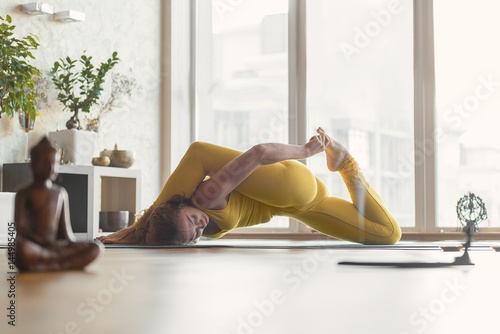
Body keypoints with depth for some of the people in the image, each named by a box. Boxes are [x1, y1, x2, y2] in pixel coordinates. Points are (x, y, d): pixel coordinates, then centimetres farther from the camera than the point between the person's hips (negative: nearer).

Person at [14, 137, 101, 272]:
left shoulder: (60, 193, 19)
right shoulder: (24, 194, 5)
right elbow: (20, 227, -8)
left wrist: (72, 245, -4)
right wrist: (44, 241, -24)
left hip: (55, 246, 5)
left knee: (94, 248, -17)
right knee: (22, 250, -42)